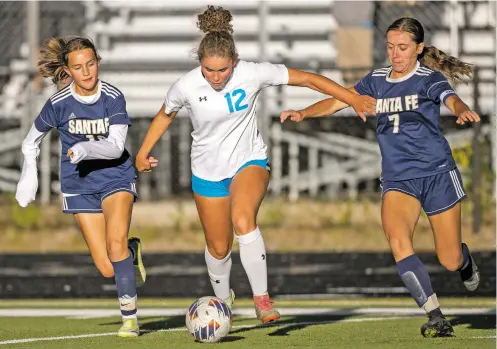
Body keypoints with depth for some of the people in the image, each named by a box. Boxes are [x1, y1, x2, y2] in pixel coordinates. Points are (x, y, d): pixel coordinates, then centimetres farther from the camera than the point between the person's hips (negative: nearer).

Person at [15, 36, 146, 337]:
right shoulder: (59, 104, -9)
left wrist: (87, 149, -35)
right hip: (80, 185, 1)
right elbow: (32, 141, 8)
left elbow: (116, 146, -19)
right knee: (108, 269, -7)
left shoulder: (114, 98, -11)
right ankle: (133, 252, 31)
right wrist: (30, 175, 4)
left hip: (116, 177, -1)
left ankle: (130, 316, -11)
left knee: (116, 241, -26)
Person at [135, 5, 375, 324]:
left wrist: (352, 98, -15)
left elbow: (307, 79, -14)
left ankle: (262, 298, -23)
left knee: (243, 220, -32)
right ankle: (223, 299, 41)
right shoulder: (186, 87, -17)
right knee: (219, 248, 9)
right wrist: (143, 153, 7)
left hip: (250, 161, -2)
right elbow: (165, 115, 5)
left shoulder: (252, 74, -20)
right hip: (208, 170, 2)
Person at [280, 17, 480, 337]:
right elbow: (337, 101, 8)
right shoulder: (377, 80, 8)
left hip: (437, 174, -3)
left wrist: (463, 111, -49)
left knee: (450, 261, 4)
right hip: (397, 179, 3)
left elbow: (451, 100, -25)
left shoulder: (429, 79, -6)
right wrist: (303, 113, -9)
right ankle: (436, 319, -23)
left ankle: (466, 261, 45)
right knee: (398, 242, -26)